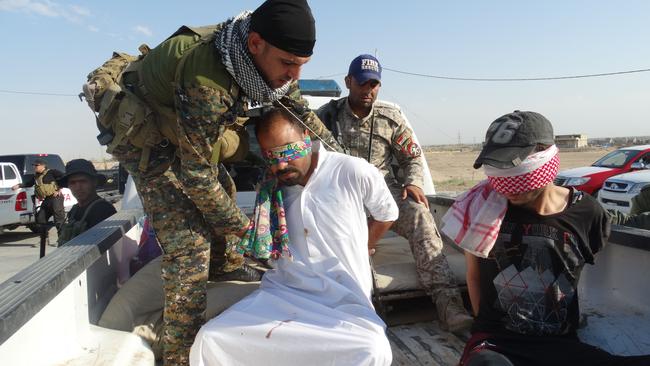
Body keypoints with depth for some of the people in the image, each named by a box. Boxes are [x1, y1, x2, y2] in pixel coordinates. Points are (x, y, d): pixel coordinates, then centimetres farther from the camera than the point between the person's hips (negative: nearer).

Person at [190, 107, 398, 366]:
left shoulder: (354, 173, -5)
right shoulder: (270, 189, 9)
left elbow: (387, 216, 12)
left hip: (342, 301, -2)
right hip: (282, 292, 3)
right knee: (210, 339, -19)